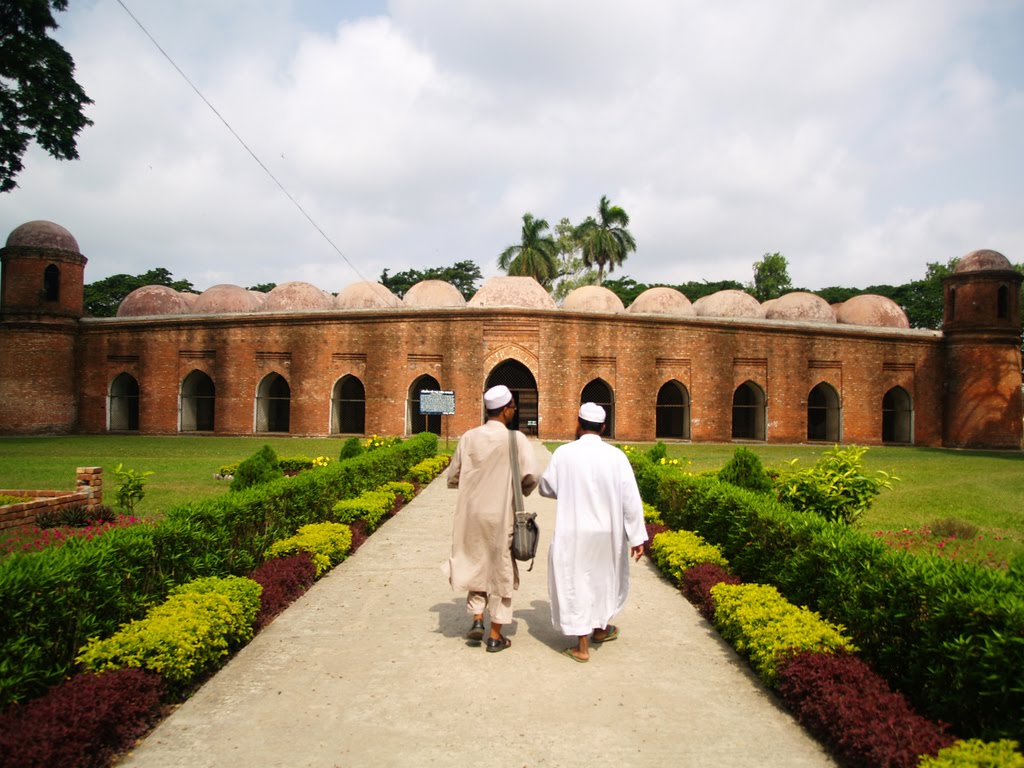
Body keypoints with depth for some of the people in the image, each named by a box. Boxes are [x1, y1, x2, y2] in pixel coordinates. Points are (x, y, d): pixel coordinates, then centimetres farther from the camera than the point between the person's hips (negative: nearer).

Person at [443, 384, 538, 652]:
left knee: (476, 563, 23)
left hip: (472, 513, 3)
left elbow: (452, 478, 3)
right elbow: (530, 478, -19)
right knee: (500, 570, 10)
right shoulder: (516, 439, -12)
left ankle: (477, 618, 15)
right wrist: (522, 491, 2)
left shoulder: (469, 437, -2)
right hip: (501, 515, -3)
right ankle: (495, 635, 17)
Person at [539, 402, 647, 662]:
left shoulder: (563, 453, -11)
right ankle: (600, 628, 41)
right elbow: (631, 499, -9)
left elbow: (546, 488, 1)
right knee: (605, 577, 24)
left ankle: (582, 646, 15)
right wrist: (637, 537, -2)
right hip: (608, 533, 2)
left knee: (576, 583, 10)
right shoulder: (616, 456, -8)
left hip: (573, 534, -2)